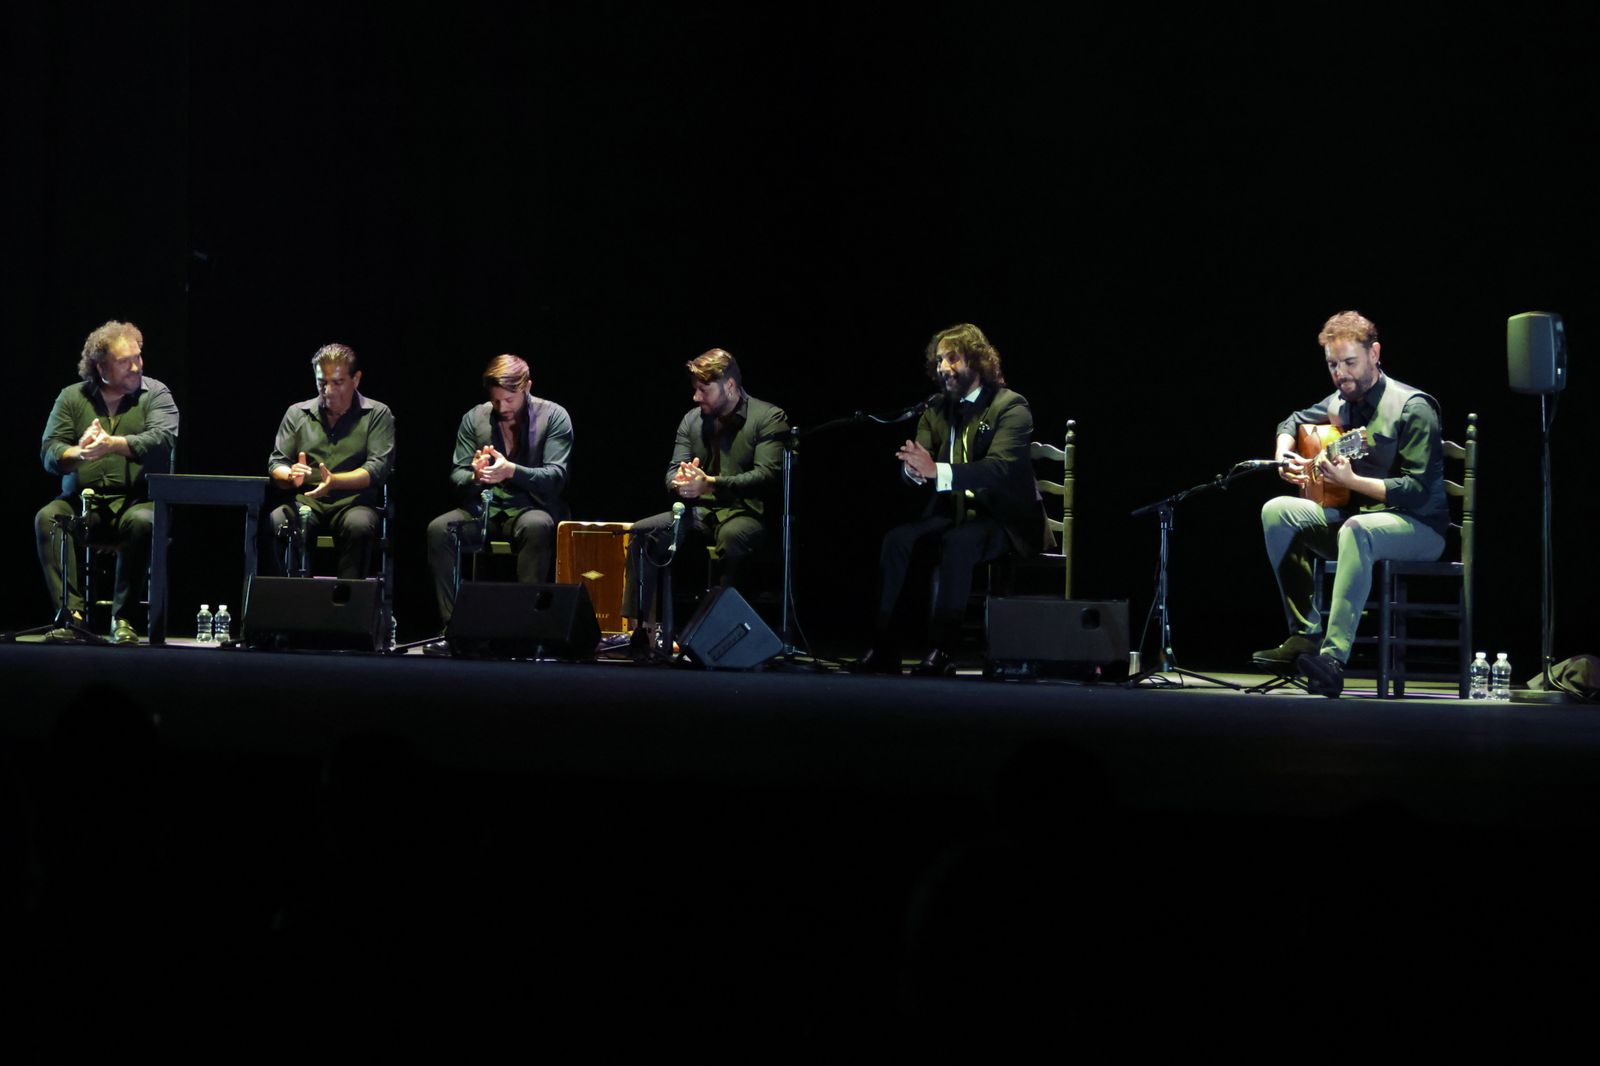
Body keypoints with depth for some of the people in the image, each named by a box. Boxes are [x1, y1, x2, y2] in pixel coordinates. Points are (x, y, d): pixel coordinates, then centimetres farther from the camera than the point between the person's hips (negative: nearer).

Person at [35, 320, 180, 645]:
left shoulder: (155, 393, 5)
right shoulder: (72, 397, 10)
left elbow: (163, 439, -14)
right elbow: (49, 453, -1)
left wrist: (113, 445, -29)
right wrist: (78, 453, -25)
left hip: (137, 498, -2)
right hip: (80, 499, 2)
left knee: (142, 522, -35)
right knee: (47, 518, -27)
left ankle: (122, 616, -27)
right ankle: (71, 612, -31)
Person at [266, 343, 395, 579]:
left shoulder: (377, 415, 8)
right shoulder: (297, 413, 16)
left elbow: (378, 469, -5)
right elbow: (276, 465, 11)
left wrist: (334, 481, -22)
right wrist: (291, 476, -15)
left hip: (353, 503, -2)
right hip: (306, 503, 2)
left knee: (359, 526, -37)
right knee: (273, 524, -30)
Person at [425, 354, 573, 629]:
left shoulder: (554, 417, 0)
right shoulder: (473, 419, 8)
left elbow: (556, 476, -9)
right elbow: (456, 475, 6)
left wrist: (511, 471, -27)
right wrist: (475, 475, -20)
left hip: (531, 509, -3)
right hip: (483, 510, 3)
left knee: (538, 527, -39)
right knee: (438, 529, -27)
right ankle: (453, 623, -24)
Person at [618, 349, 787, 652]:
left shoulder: (769, 418, -3)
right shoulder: (693, 419, 15)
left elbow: (766, 475, -15)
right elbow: (673, 469, 12)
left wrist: (710, 483, -26)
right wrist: (679, 483, -16)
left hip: (746, 513, -5)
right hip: (700, 512, 5)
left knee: (733, 538, -41)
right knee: (642, 533, -19)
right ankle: (639, 627, -18)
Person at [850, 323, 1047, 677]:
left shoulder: (1011, 407, -9)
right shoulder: (936, 410, 10)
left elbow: (1000, 468, -25)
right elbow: (913, 469, 3)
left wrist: (936, 471, -37)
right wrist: (914, 470, -25)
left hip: (1004, 518, -6)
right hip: (953, 512, 6)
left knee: (958, 541, -35)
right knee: (897, 539, -21)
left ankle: (940, 650, -32)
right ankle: (883, 648, -21)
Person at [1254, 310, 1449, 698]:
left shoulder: (1411, 408, -15)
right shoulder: (1338, 403, 7)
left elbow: (1417, 490, -21)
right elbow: (1292, 422, 27)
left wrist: (1350, 481, -30)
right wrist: (1284, 457, 5)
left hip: (1418, 527, -7)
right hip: (1353, 514, 7)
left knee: (1356, 529, -40)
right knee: (1277, 511, -12)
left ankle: (1333, 656, -48)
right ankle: (1305, 635, -15)